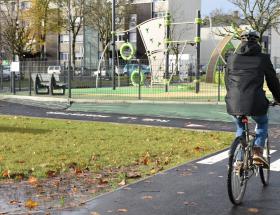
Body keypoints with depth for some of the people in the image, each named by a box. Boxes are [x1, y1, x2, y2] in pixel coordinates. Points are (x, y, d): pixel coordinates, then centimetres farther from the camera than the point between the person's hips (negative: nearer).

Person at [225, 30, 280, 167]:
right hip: (255, 103, -2)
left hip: (234, 103, 2)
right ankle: (257, 151, 7)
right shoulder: (263, 58, 5)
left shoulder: (232, 58, 12)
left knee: (240, 128, 27)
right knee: (262, 123, 27)